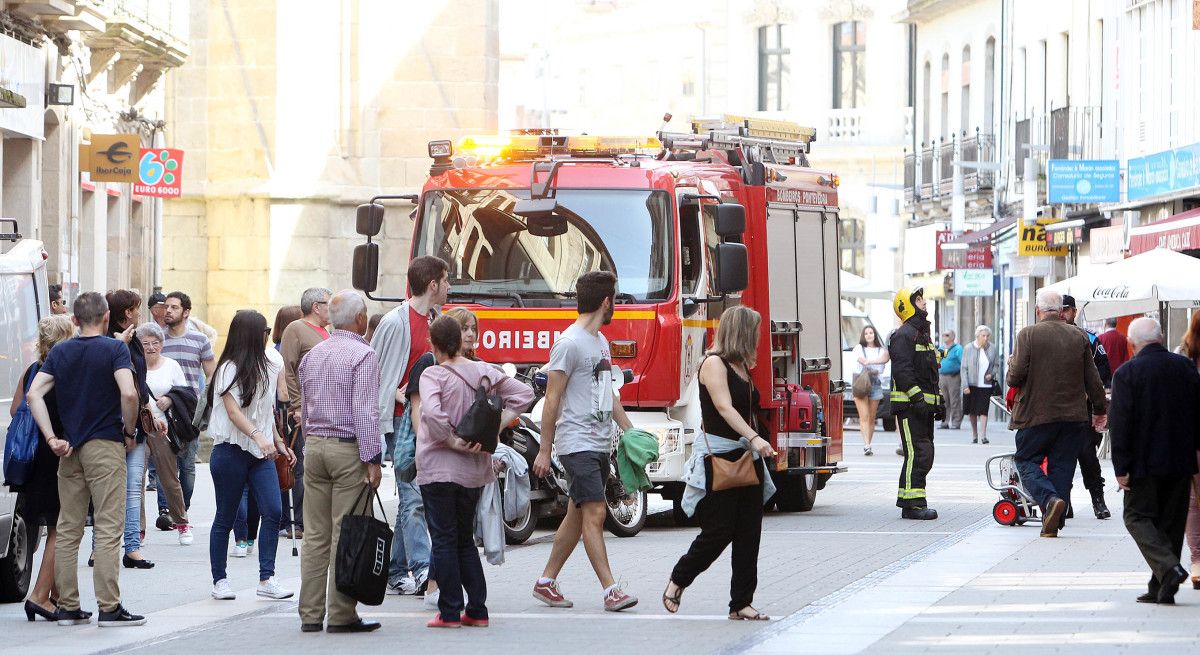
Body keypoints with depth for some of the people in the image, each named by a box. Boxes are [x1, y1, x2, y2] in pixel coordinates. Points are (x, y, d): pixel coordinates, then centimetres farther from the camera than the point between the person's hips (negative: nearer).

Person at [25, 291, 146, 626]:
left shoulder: (60, 352, 8)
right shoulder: (115, 350, -7)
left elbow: (34, 394, -2)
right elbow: (128, 393, -21)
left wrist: (52, 438, -3)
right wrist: (130, 432, -6)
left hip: (70, 448, 5)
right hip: (105, 447, -5)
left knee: (68, 529, 9)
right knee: (108, 528, -3)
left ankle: (68, 607, 10)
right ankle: (109, 608, -6)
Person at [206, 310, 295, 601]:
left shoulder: (267, 366, 15)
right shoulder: (230, 369, -9)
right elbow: (233, 412, -20)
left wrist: (278, 442, 22)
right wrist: (259, 437, -33)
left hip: (261, 452, 6)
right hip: (231, 450, -6)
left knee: (272, 512, -8)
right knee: (226, 518, 3)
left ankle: (266, 579, -7)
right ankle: (219, 580, 12)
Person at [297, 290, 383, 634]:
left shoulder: (312, 355, 14)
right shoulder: (362, 355, -10)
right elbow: (365, 412, -15)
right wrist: (372, 459, -14)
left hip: (314, 446, 7)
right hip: (348, 450, -7)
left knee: (315, 535, 7)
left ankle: (310, 614, 7)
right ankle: (341, 614, -5)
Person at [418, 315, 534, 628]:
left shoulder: (433, 375, -13)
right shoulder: (483, 372, 4)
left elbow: (431, 413, -29)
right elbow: (523, 394, 8)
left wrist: (452, 441, -17)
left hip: (438, 468, -5)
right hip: (475, 470, 5)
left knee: (444, 540, 2)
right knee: (465, 540, 16)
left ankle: (449, 612, 1)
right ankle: (477, 610, 14)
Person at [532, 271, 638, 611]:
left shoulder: (601, 342, 17)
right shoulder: (569, 343, -12)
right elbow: (552, 398, -12)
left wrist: (630, 430, 23)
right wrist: (544, 450, -12)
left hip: (600, 444, 9)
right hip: (577, 443, -9)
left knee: (577, 516, 11)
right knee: (594, 513, -13)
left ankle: (547, 582, 18)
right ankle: (610, 590, -16)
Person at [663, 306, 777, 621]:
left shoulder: (741, 367, 16)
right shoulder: (714, 364, -10)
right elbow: (724, 408, -22)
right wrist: (754, 438, -33)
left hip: (746, 456, 8)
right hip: (718, 456, -8)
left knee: (749, 533, 2)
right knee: (719, 531, -7)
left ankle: (741, 604, 4)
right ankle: (677, 581, 15)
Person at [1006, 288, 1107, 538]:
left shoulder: (1028, 335, -8)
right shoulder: (1079, 337, 5)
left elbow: (1015, 376, -12)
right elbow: (1093, 379, 8)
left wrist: (1011, 366, 12)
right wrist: (1100, 409, 22)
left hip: (1037, 415, -4)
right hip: (1073, 415, 4)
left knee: (1026, 461, 6)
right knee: (1062, 466, 9)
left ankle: (1050, 499, -19)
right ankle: (1053, 523, 7)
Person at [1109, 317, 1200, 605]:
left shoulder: (1126, 373, -10)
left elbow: (1119, 423, -12)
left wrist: (1121, 467, -9)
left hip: (1145, 462, -4)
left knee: (1137, 516, 4)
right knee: (1171, 521, 11)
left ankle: (1168, 567, -19)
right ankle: (1161, 588, 11)